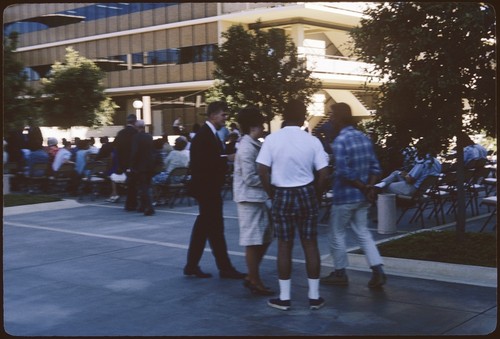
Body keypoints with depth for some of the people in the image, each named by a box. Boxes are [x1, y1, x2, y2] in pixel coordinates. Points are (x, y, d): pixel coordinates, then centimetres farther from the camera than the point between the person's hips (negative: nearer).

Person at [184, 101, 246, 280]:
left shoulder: (210, 134, 14)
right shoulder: (204, 134, -17)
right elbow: (203, 161, -25)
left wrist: (228, 157, 1)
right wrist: (228, 158, -22)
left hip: (209, 188, 10)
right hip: (206, 188, -10)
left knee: (203, 227, 13)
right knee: (215, 227, -4)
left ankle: (192, 265, 20)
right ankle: (225, 268, 3)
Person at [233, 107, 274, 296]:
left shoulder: (255, 145, 12)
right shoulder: (247, 148, -17)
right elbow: (250, 178, -20)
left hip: (258, 197, 10)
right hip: (249, 198, -10)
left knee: (265, 238, 14)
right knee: (253, 241, -1)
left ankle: (251, 276, 23)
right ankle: (255, 282, 8)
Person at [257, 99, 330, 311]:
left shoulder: (272, 139, -6)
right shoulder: (312, 141, -4)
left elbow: (262, 171, -8)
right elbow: (323, 173, -5)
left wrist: (272, 195, 5)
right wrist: (317, 196, 9)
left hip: (282, 195, -1)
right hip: (306, 193, 1)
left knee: (284, 246, 7)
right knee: (310, 245, 8)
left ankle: (284, 298, 12)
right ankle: (314, 297, 14)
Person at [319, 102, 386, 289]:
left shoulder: (339, 142, -17)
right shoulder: (365, 138, 7)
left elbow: (343, 173, -22)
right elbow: (375, 167, 6)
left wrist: (364, 188, -13)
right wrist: (369, 187, -1)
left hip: (344, 197, -7)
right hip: (362, 196, 7)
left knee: (337, 235, 9)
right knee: (363, 233, 14)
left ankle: (340, 273, 18)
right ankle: (378, 271, 4)